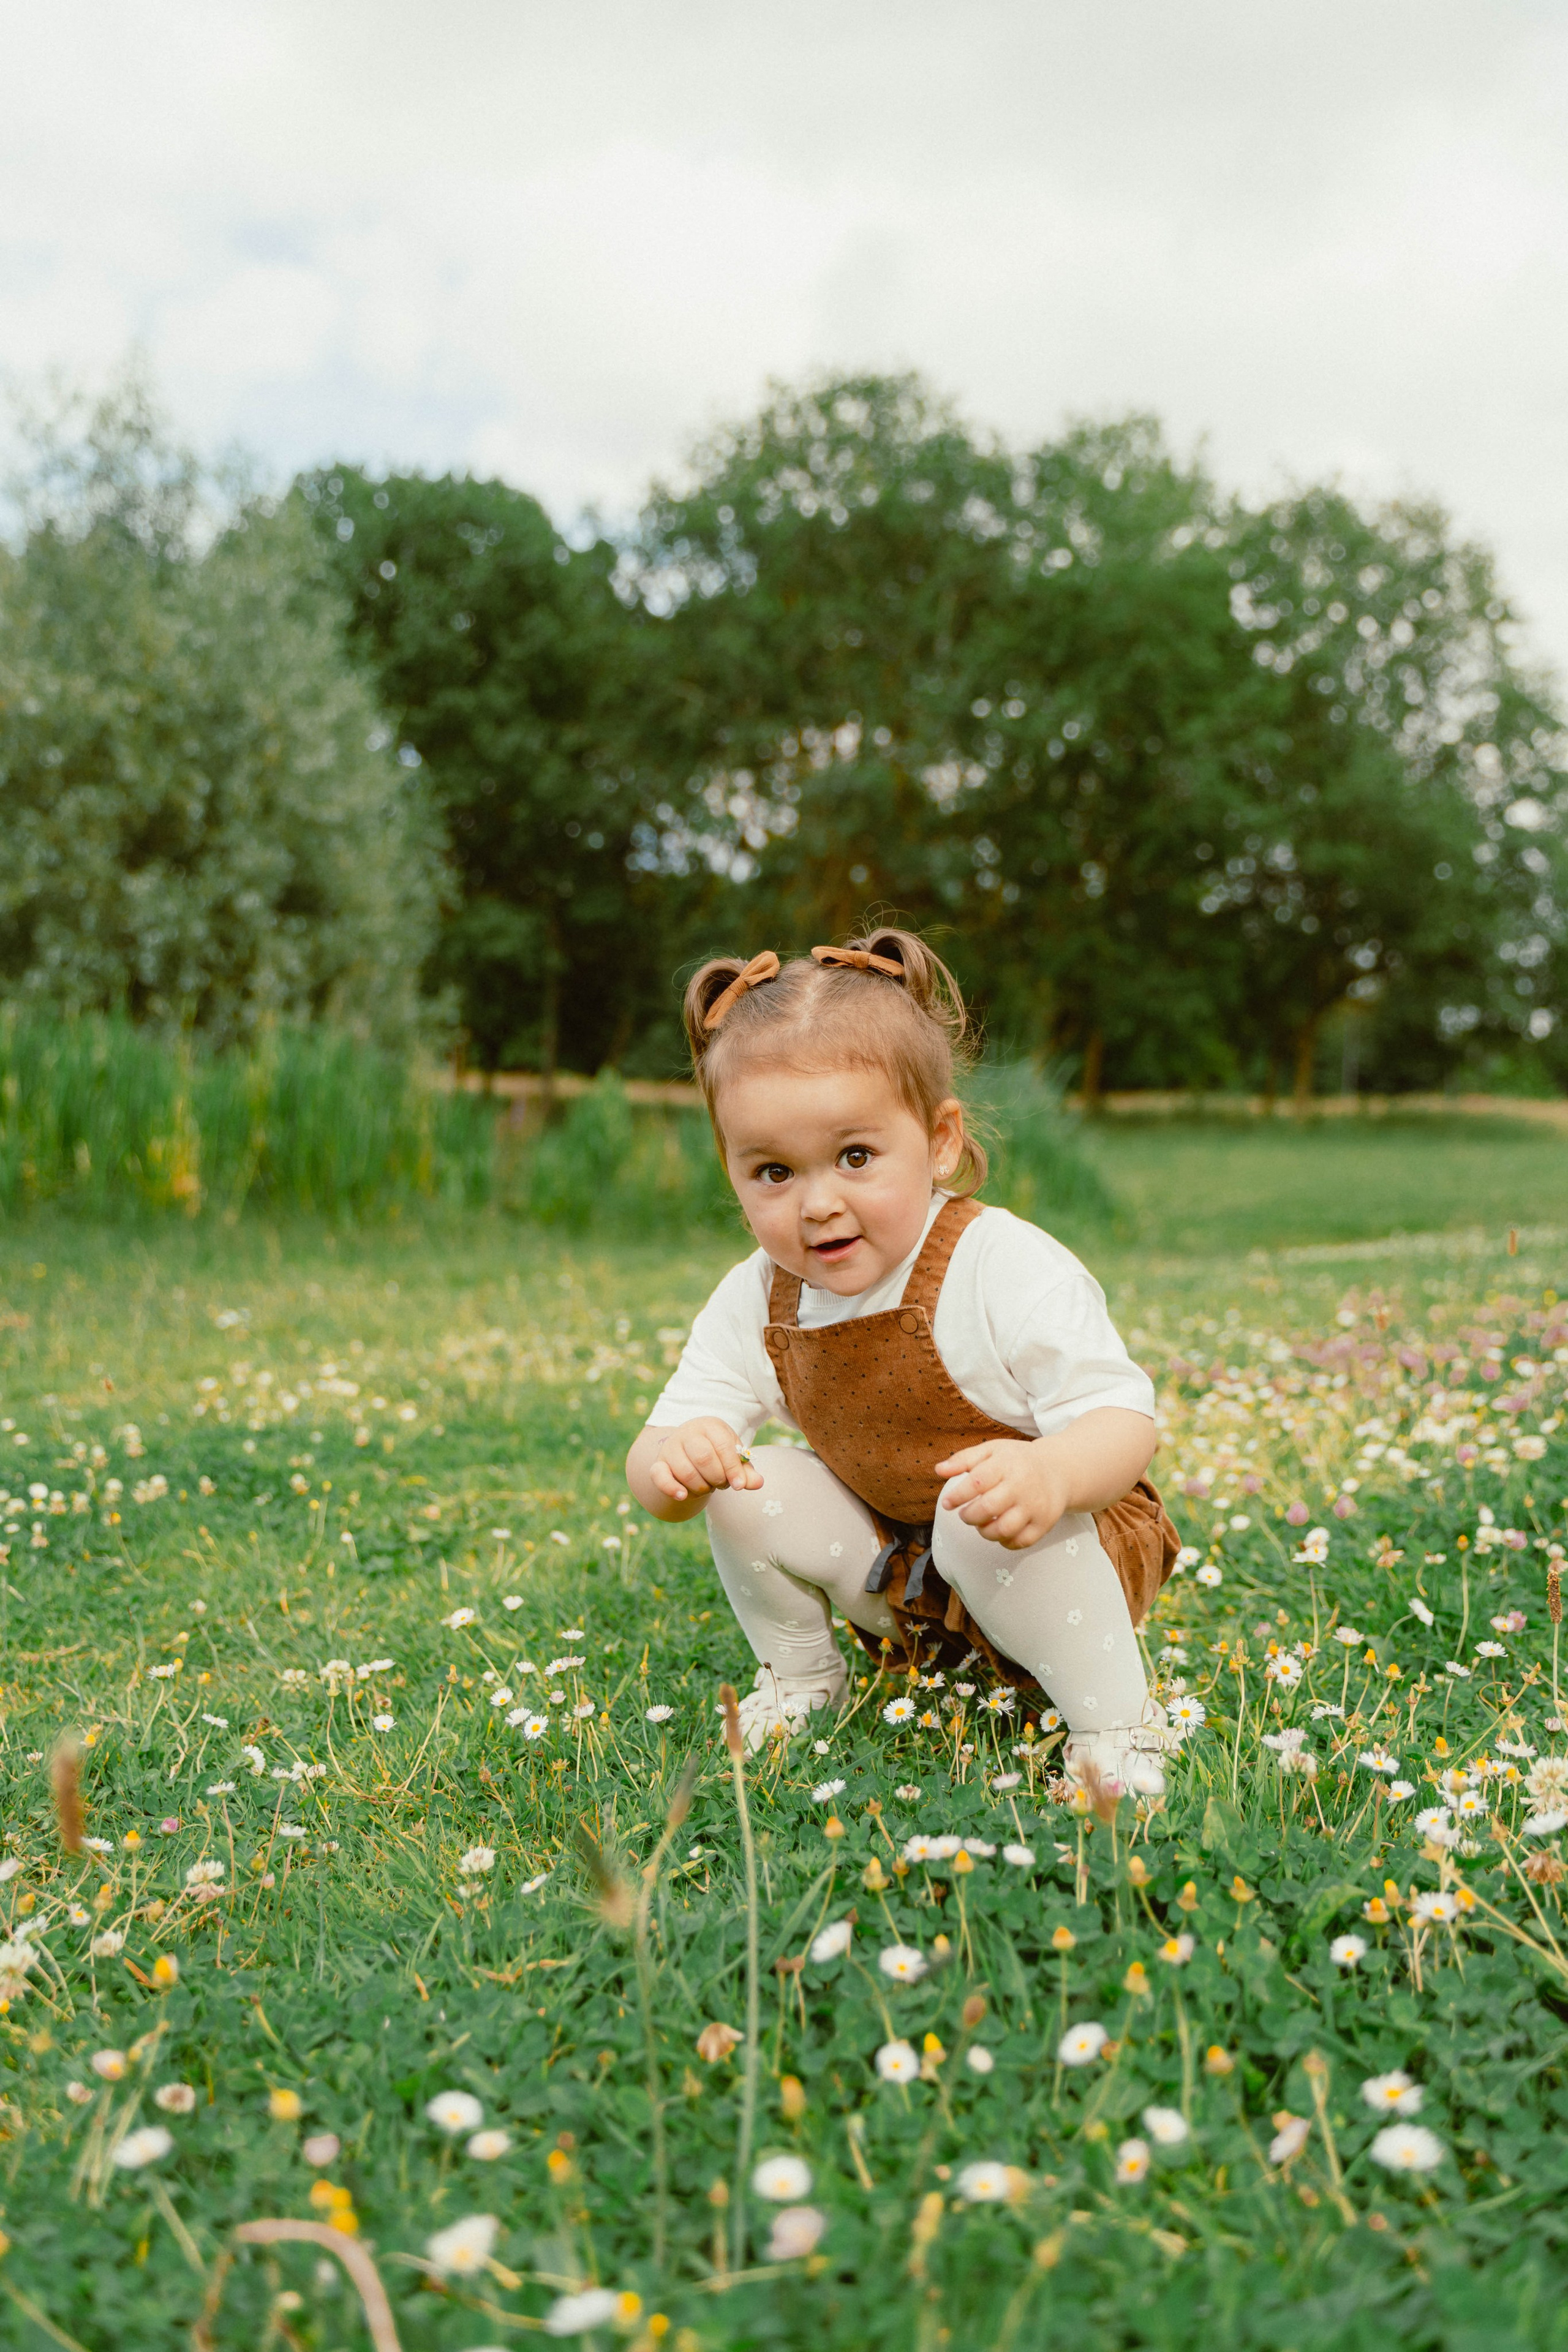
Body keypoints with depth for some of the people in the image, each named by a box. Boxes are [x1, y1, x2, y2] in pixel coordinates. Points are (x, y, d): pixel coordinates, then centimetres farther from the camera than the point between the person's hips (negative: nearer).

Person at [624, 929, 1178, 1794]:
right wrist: (668, 1461, -39)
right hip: (898, 1575, 5)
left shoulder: (1008, 1270, -27)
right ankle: (801, 1681, 12)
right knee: (748, 1486, -14)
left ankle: (1116, 1721, -14)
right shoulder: (755, 1302, -12)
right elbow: (672, 1432, -12)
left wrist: (1051, 1474, -53)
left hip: (1066, 1551, -5)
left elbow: (1122, 1421, -29)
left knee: (986, 1516, -36)